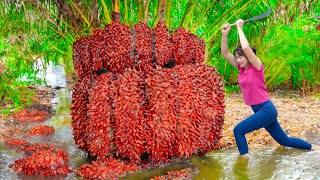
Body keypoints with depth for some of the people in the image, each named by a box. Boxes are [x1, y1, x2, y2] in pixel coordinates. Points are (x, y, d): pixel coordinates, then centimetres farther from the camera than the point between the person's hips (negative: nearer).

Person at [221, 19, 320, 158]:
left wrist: (239, 28, -20)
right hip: (259, 110, 8)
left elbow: (246, 48, -29)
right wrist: (225, 34, -10)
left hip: (266, 110, -8)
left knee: (238, 130, -17)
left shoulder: (257, 67, -13)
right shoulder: (241, 68, 6)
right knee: (284, 140, 18)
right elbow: (225, 53, 2)